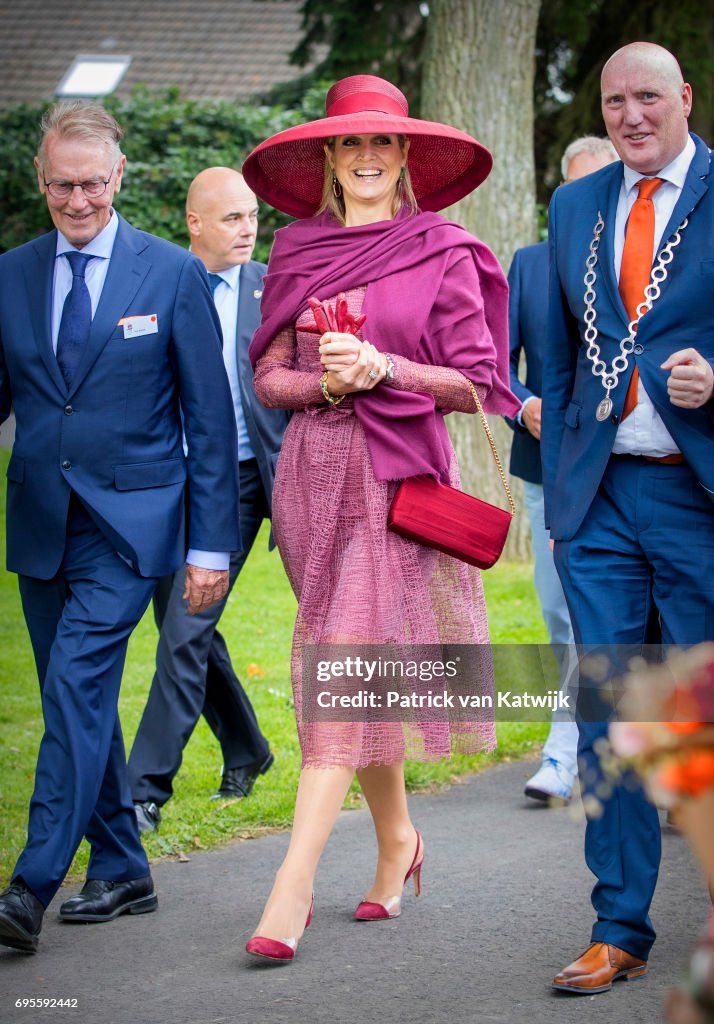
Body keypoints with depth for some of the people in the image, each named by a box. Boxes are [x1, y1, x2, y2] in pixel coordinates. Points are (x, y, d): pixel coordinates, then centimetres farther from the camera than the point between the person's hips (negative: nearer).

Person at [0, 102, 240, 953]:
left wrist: (211, 544, -6)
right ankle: (122, 871, 22)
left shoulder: (173, 275, -2)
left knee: (76, 687, -16)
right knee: (80, 702, 10)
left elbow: (210, 419, -1)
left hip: (128, 525, -4)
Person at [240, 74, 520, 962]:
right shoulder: (297, 250, 10)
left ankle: (292, 890, -16)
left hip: (401, 475, -4)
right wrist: (327, 383, -11)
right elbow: (267, 377, 9)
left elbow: (476, 383, -1)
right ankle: (397, 840, 31)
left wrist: (387, 368, -15)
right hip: (315, 469, 4)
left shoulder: (443, 253, 1)